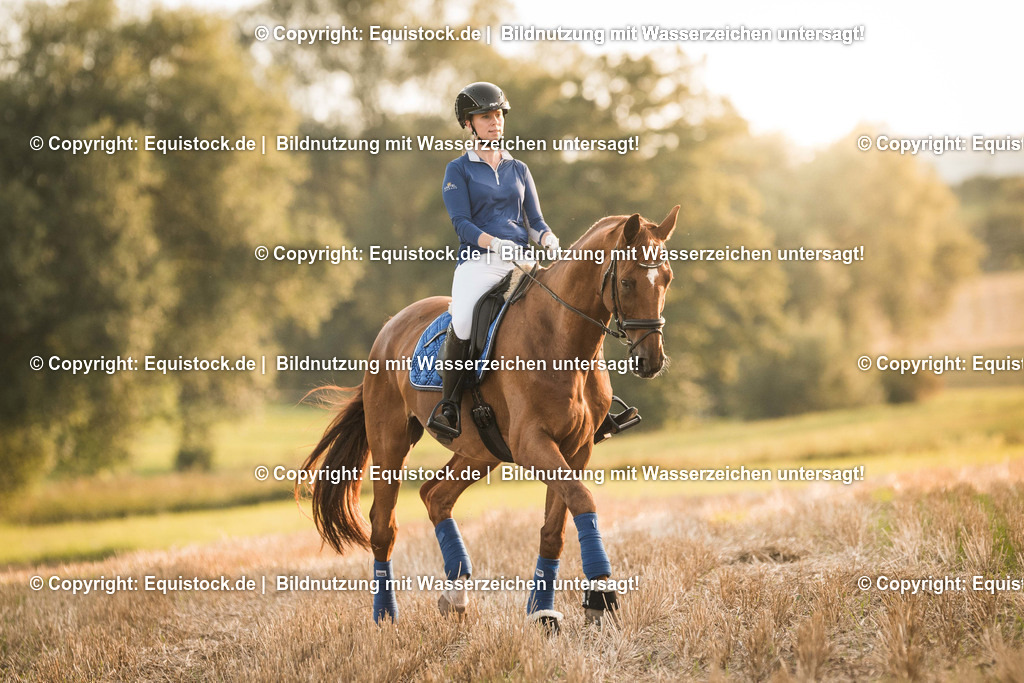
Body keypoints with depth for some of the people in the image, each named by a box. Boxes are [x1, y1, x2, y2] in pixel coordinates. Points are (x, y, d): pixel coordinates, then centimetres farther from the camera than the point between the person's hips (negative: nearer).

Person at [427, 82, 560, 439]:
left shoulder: (518, 169, 19)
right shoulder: (458, 170, 8)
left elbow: (535, 220, 18)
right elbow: (461, 223, -3)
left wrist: (546, 237, -6)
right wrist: (493, 243, -21)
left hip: (521, 260, 4)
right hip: (478, 262, -4)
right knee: (462, 323, -33)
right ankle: (447, 402, -13)